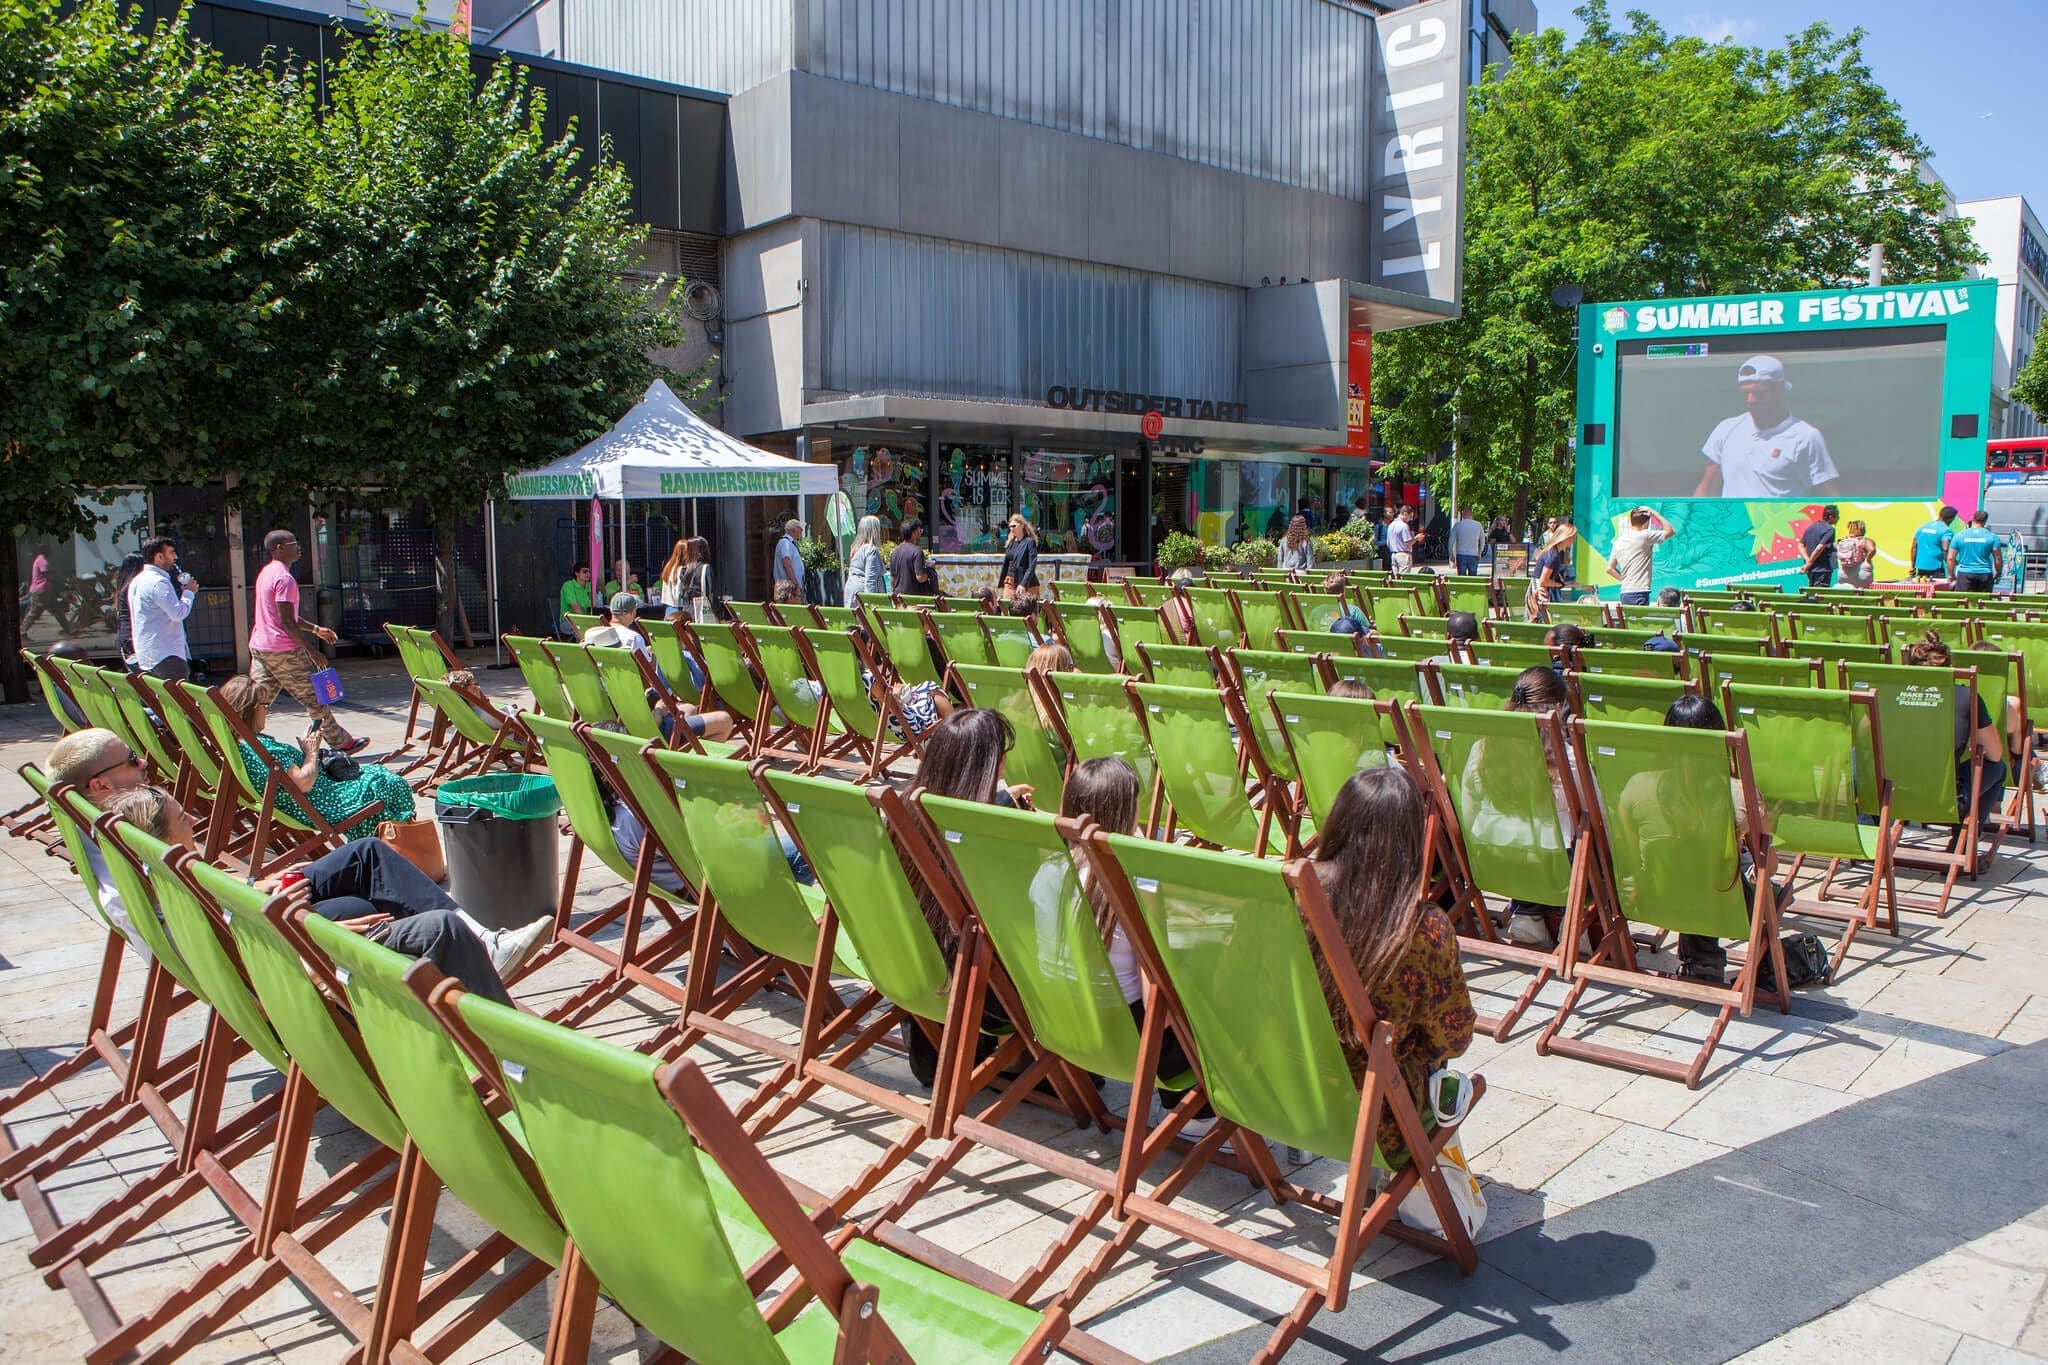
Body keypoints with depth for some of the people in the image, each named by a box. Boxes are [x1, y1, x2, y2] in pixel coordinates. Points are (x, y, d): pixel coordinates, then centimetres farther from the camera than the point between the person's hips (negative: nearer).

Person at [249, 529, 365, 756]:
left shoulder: (266, 573, 15)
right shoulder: (284, 578, -16)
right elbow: (286, 623, -21)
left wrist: (315, 629, 26)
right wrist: (312, 651, -17)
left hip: (259, 648, 9)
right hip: (283, 650, -9)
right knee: (314, 698, 2)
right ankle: (342, 744, 11)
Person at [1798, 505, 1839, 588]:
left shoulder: (1811, 527, 11)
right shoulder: (1830, 529, -12)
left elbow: (1801, 545, 11)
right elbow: (1820, 547, -21)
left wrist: (1807, 559, 0)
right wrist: (1809, 563, -13)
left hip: (1811, 570, 8)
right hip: (1823, 569, -8)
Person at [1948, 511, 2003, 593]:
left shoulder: (1959, 536, 1)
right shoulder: (1992, 537, 0)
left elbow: (1950, 558, 2)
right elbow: (1998, 558, 1)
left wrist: (1951, 575, 12)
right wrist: (1998, 573, 15)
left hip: (1965, 574, -1)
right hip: (1985, 575, 1)